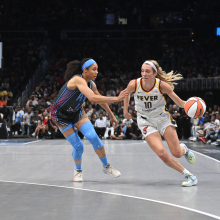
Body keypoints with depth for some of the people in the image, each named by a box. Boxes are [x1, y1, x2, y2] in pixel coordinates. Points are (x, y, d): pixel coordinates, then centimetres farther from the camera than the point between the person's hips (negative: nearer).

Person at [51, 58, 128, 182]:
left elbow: (100, 99, 14)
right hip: (60, 115, -6)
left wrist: (111, 115, 20)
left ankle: (107, 167, 3)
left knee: (93, 137, -15)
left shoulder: (91, 84, -6)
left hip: (77, 112, 6)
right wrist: (116, 99, -45)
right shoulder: (78, 80, -32)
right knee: (78, 146, -9)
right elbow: (93, 98, -45)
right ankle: (78, 170, 21)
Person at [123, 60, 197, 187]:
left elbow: (179, 102, -14)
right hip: (146, 122, 0)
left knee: (177, 153, -4)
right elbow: (126, 94, 5)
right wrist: (125, 110, 14)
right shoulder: (134, 85, -20)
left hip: (163, 118, 0)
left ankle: (184, 149, 36)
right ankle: (188, 175, 0)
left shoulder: (162, 85, -22)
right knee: (162, 154, -18)